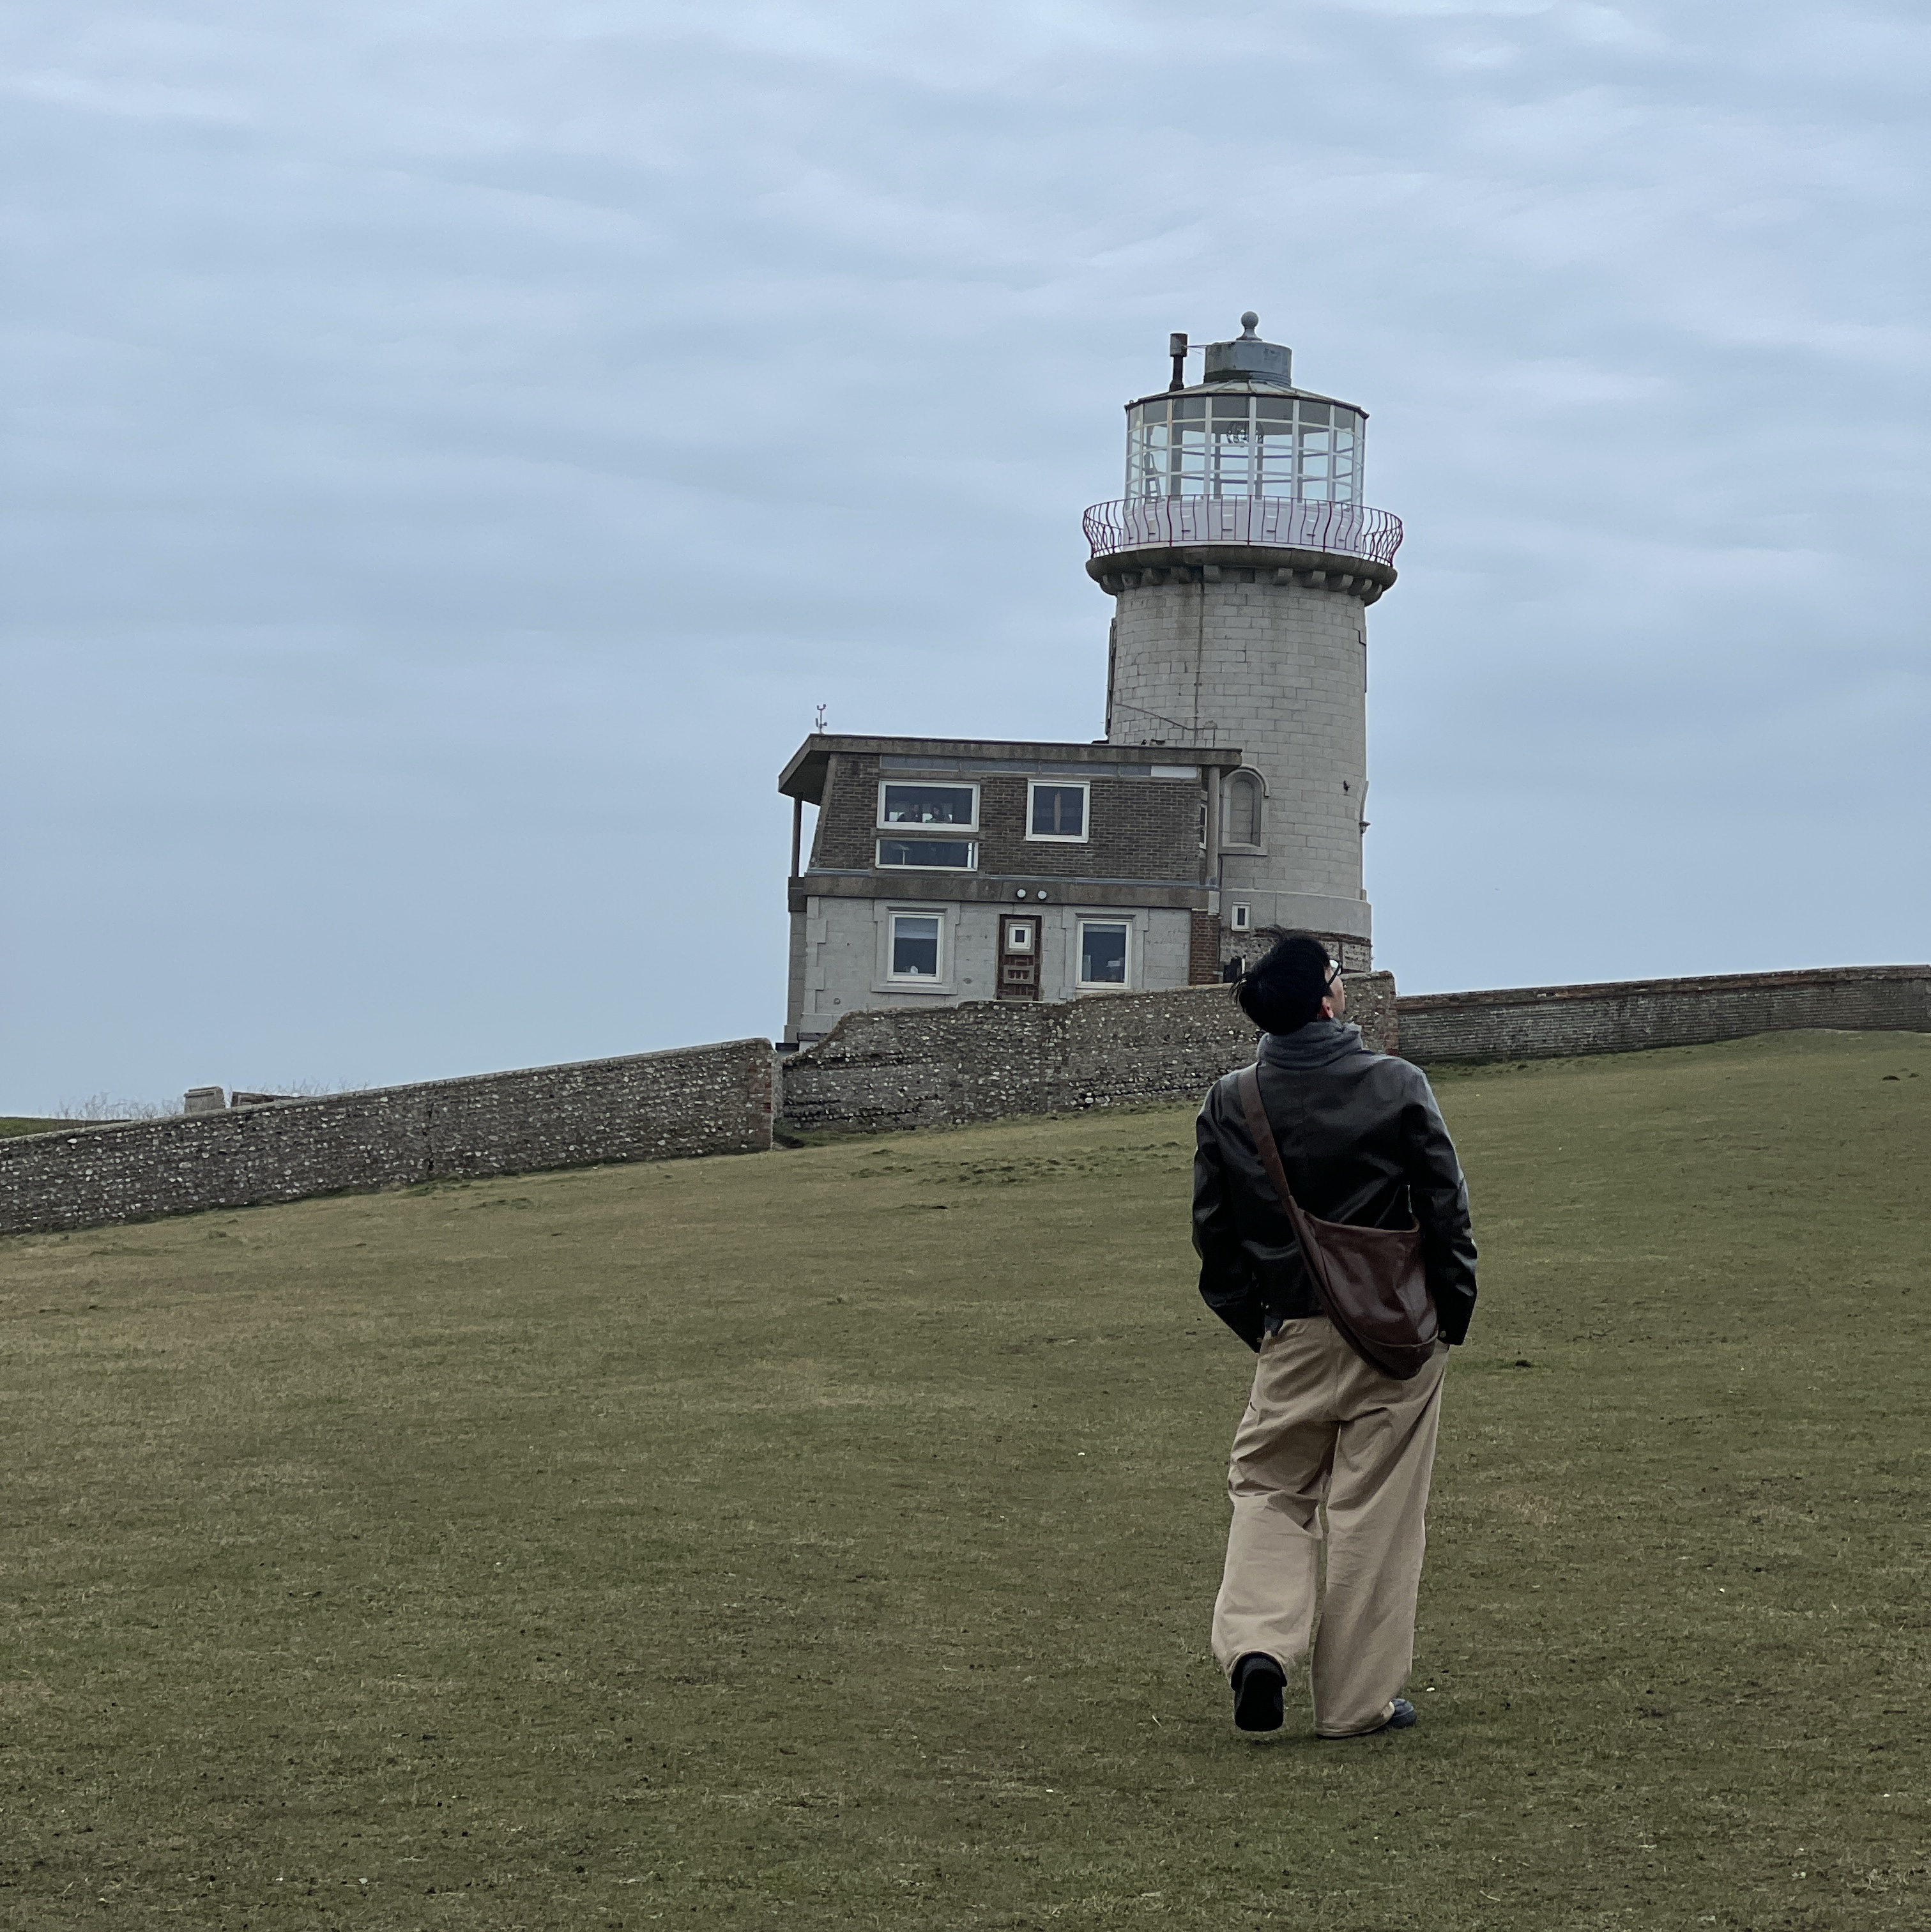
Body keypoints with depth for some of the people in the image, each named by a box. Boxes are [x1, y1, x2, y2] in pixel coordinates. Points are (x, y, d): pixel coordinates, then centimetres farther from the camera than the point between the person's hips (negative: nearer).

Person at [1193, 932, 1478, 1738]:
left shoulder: (1229, 1105, -3)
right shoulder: (1397, 1087, -10)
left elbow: (1213, 1231, 4)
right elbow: (1446, 1208, -5)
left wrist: (1253, 1323, 16)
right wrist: (1453, 1312, 8)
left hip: (1293, 1336, 2)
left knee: (1269, 1490, 17)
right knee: (1374, 1512, 6)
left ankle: (1255, 1641, -5)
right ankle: (1358, 1697, 11)